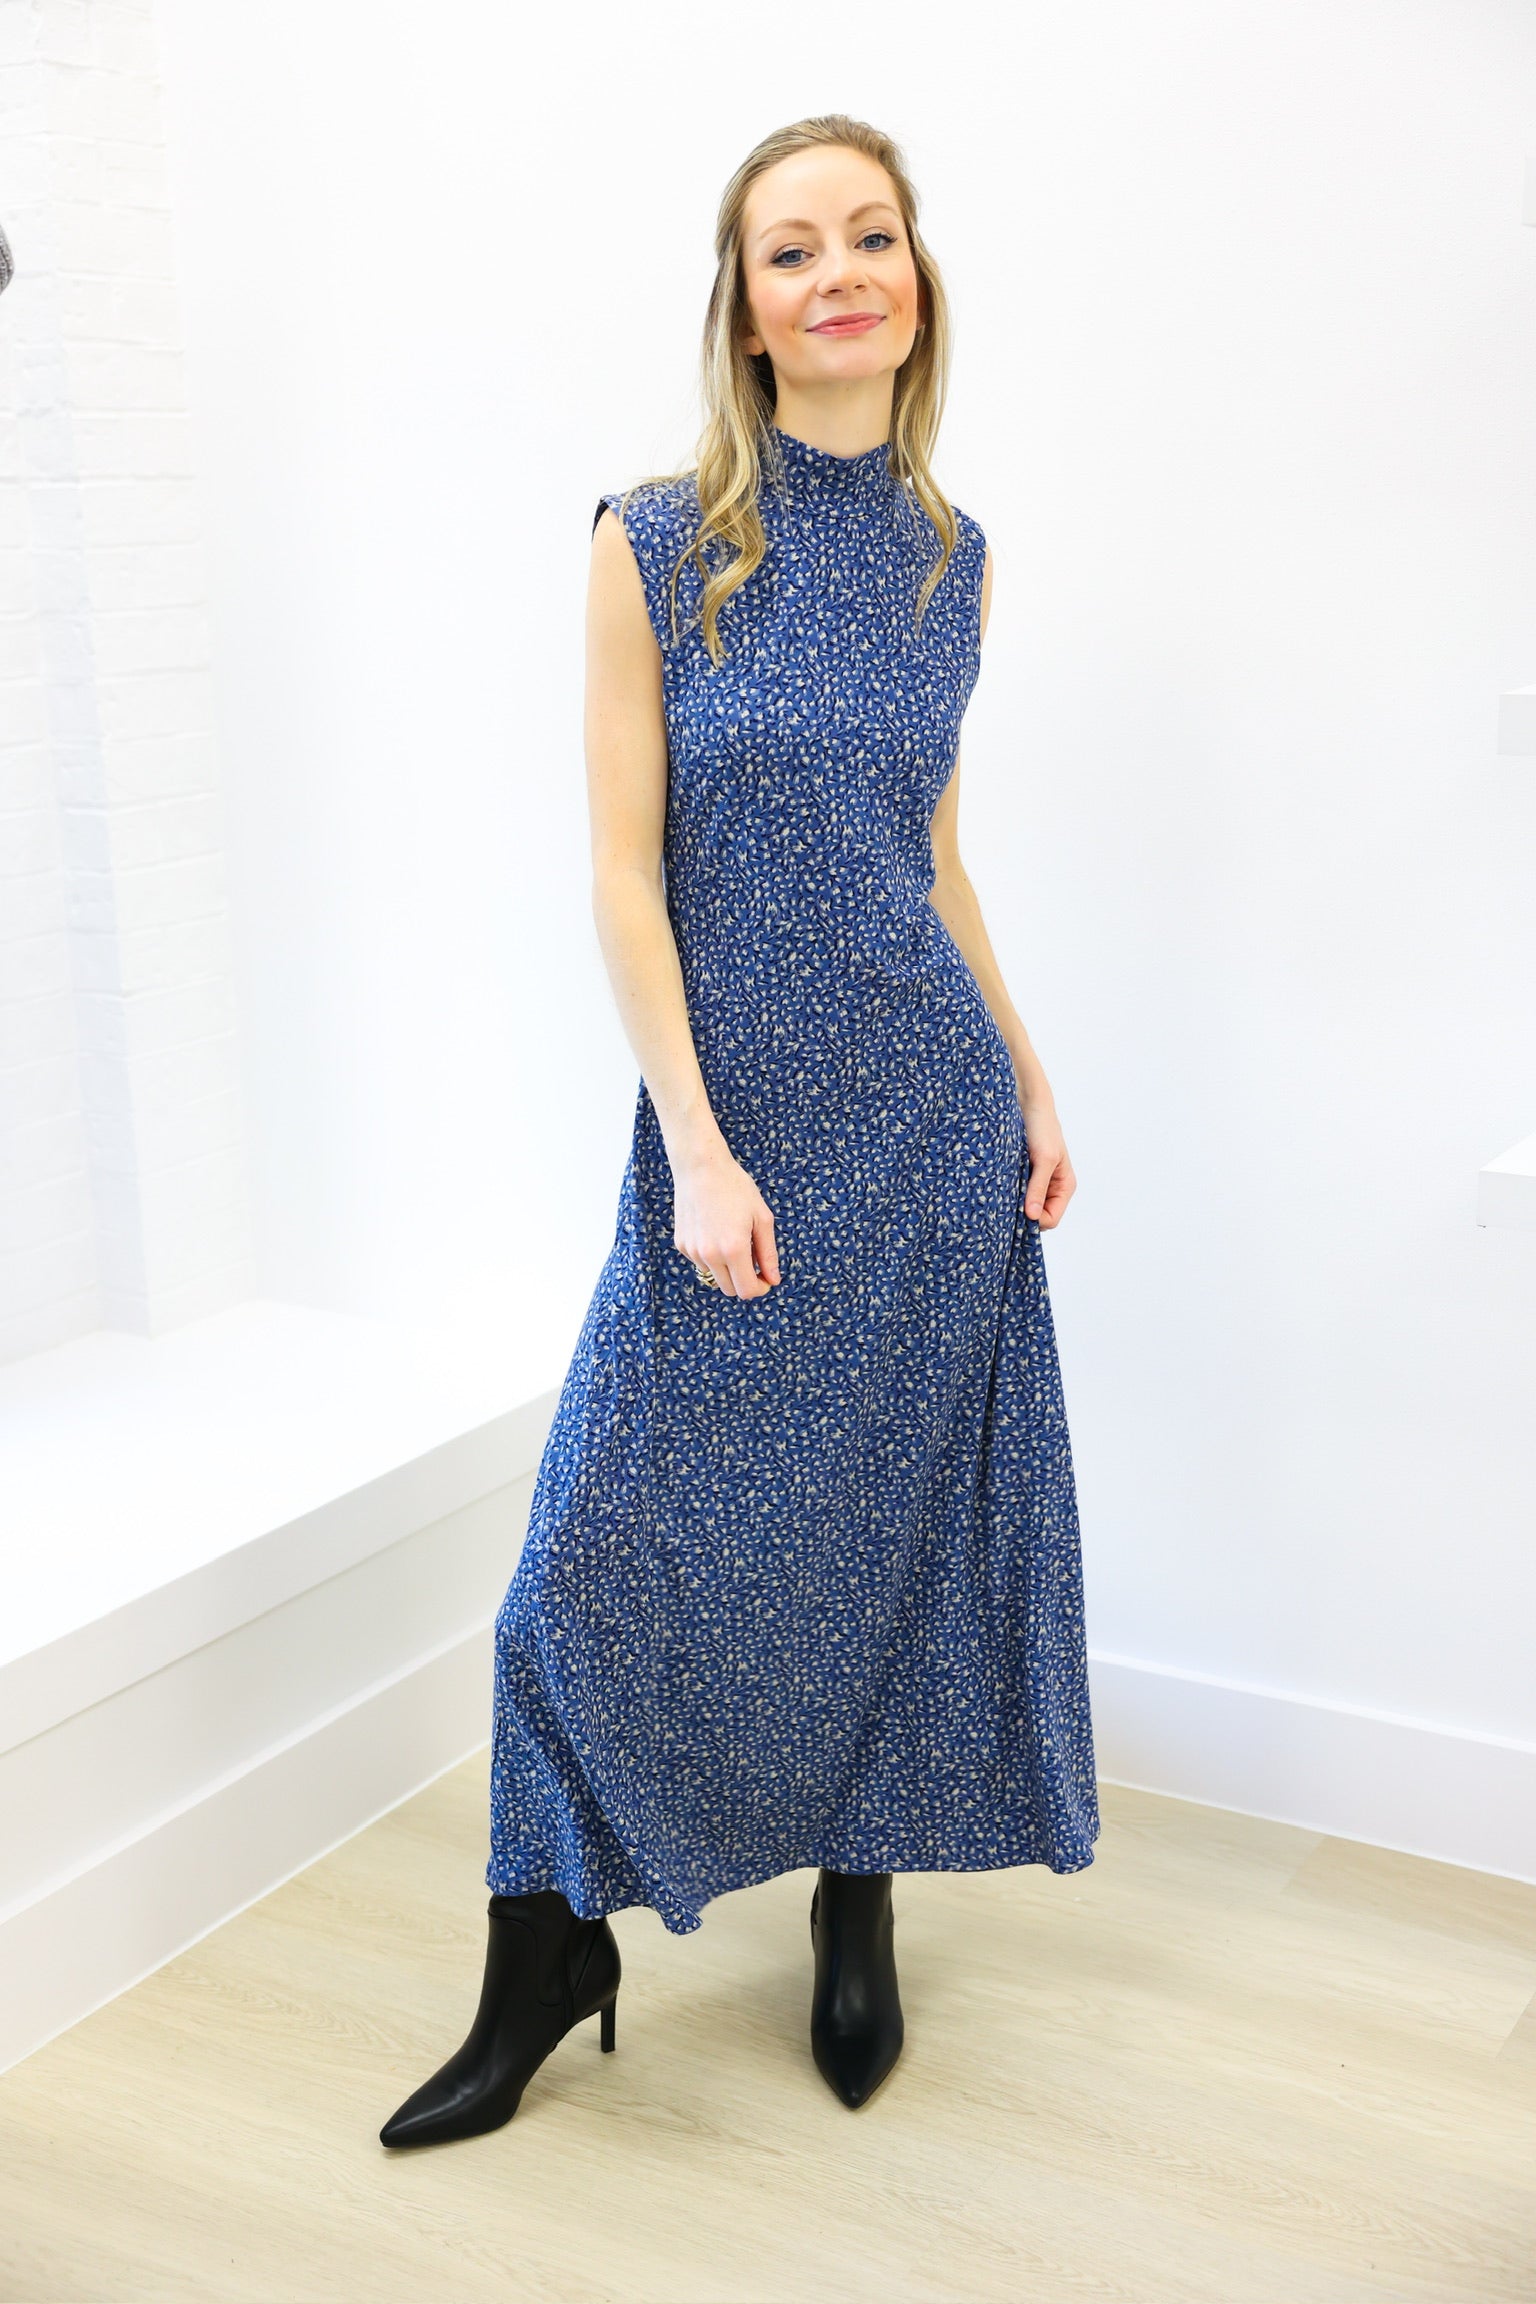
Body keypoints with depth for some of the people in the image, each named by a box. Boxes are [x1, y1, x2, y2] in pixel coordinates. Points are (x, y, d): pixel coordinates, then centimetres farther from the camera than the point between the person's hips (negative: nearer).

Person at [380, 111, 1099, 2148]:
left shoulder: (953, 555, 7)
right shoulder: (656, 542, -6)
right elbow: (625, 870, -9)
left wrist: (1034, 1087, 10)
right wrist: (699, 1151, -14)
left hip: (933, 1112, 4)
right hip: (736, 1111, -3)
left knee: (899, 1515, 11)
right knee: (621, 1540, 0)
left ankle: (859, 1915, 32)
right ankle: (552, 1963, 20)